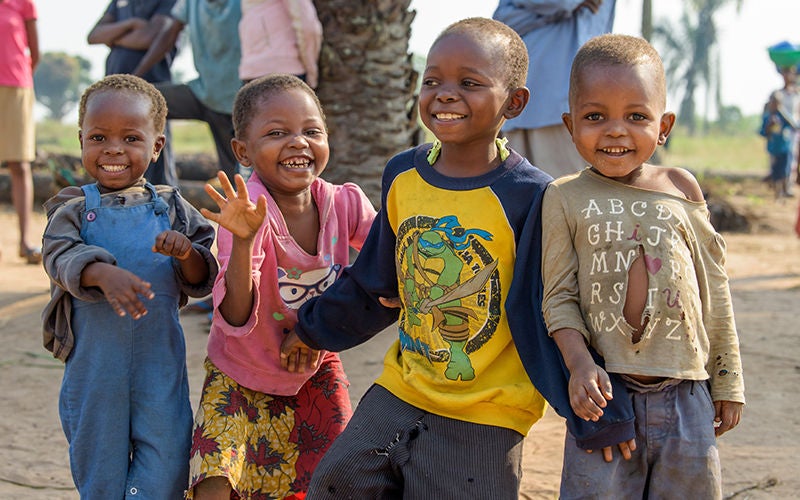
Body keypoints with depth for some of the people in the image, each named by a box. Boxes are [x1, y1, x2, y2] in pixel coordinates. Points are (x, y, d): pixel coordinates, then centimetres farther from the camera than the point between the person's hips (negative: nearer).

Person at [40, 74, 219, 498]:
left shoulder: (171, 208, 4)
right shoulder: (73, 210, 0)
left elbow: (202, 281, 4)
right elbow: (61, 257, -18)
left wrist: (187, 254, -18)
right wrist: (103, 274, -37)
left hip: (160, 360, 1)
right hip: (94, 363, 0)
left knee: (167, 456, -1)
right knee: (97, 460, 10)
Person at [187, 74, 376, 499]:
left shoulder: (345, 203, -15)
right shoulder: (249, 209, -27)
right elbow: (236, 320, -32)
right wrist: (243, 241, -48)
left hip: (316, 372, 4)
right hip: (241, 376, -4)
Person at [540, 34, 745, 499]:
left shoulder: (681, 189, 5)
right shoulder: (566, 198, 0)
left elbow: (714, 289, 11)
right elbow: (558, 295, -1)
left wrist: (728, 383, 13)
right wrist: (579, 363, -18)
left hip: (686, 396, 2)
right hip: (605, 392, -2)